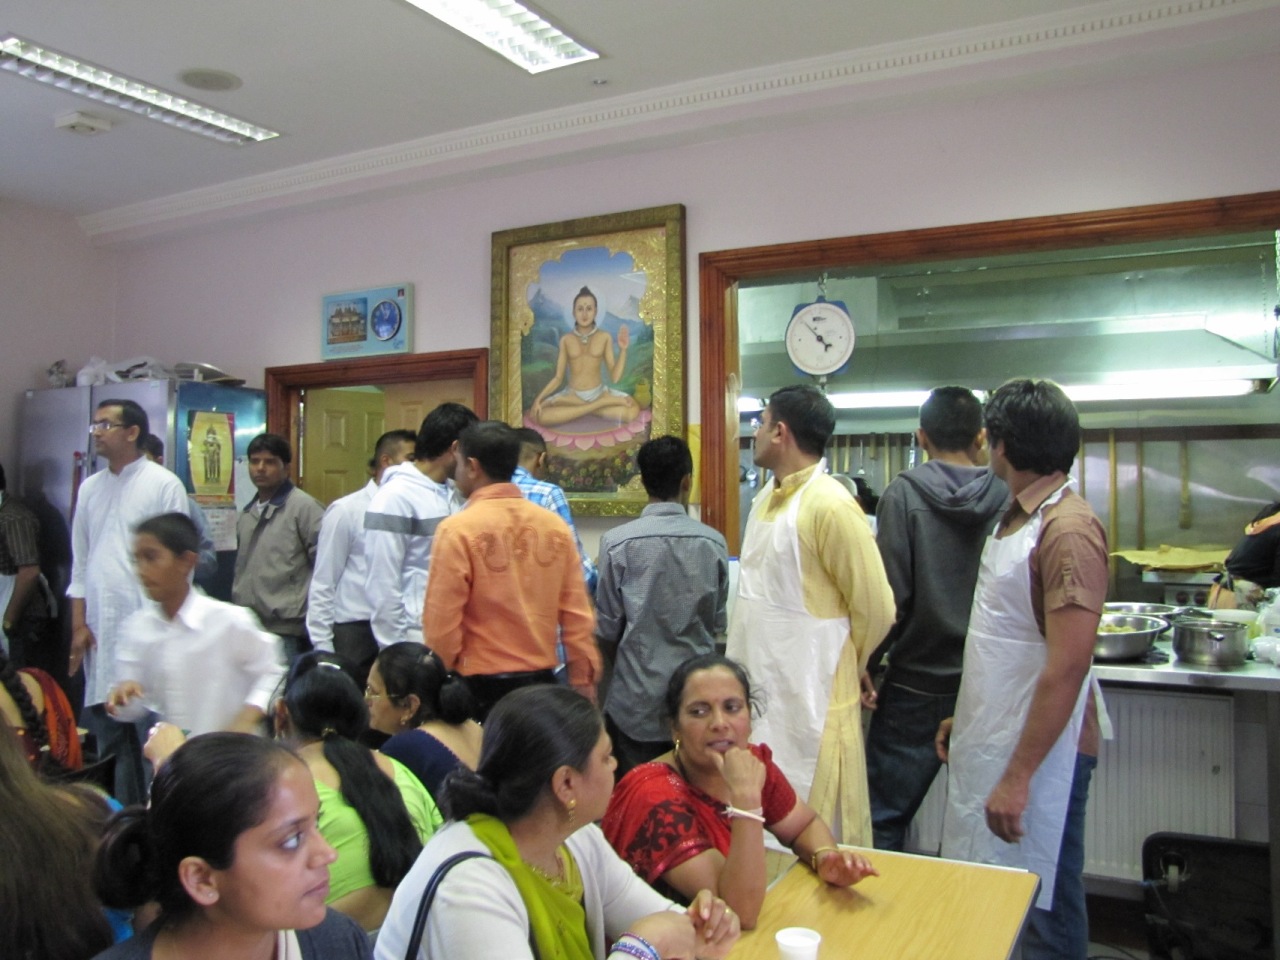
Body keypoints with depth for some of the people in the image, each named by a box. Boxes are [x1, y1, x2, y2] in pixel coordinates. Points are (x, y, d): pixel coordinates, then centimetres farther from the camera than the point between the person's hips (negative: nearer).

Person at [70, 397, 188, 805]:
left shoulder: (164, 485, -4)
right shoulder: (90, 488, 13)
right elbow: (80, 562, 14)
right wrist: (78, 624, 7)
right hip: (101, 632, 6)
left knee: (151, 736, -1)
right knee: (108, 735, 13)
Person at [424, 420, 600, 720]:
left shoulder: (457, 530, -12)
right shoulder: (555, 525, 0)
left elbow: (442, 621, -11)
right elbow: (577, 614, 1)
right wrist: (584, 680, 10)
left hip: (480, 686, -4)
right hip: (541, 682, 4)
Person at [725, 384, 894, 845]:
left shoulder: (830, 505, -17)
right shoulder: (766, 497, 10)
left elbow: (875, 609, -13)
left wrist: (844, 666, 2)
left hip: (810, 697, -8)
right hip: (757, 689, 8)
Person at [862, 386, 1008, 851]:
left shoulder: (905, 493, -9)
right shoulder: (1006, 496, -3)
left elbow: (892, 593, -12)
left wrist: (866, 664, -2)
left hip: (918, 687, -3)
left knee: (883, 822, 9)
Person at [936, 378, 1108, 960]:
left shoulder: (1067, 529, -19)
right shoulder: (1017, 519, 11)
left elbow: (1068, 667, -23)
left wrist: (1018, 776, -22)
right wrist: (966, 716, 20)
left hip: (1038, 752, -9)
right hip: (991, 738, 9)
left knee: (1040, 910, 5)